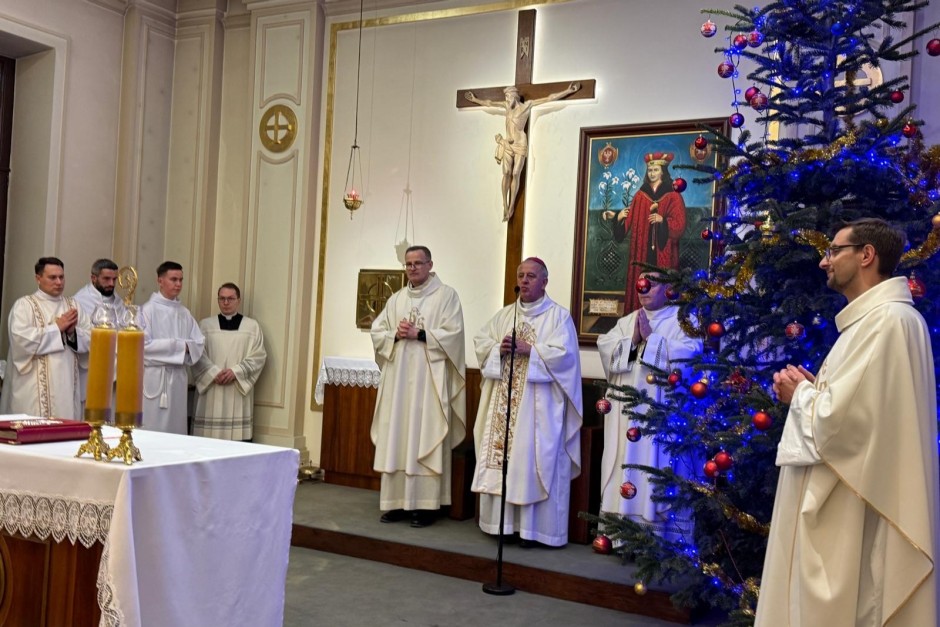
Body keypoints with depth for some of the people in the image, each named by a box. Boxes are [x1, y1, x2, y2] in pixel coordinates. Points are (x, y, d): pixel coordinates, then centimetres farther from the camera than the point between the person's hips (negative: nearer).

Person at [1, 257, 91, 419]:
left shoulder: (73, 305, 14)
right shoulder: (24, 305, -1)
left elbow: (89, 340, 9)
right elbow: (21, 340, -17)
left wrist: (72, 331, -11)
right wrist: (57, 328, -11)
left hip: (67, 386, 5)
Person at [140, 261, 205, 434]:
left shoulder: (185, 313, 12)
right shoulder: (148, 309, -4)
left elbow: (199, 343, 8)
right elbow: (144, 345, -13)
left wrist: (186, 346, -13)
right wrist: (178, 346, -9)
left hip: (178, 378, 5)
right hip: (154, 378, -5)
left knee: (176, 429, 6)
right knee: (152, 430, -4)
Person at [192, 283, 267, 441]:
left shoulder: (252, 326, 8)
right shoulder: (205, 324, 10)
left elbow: (259, 356, 1)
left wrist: (235, 371, -11)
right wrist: (214, 372, -12)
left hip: (239, 390, -1)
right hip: (211, 390, 1)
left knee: (238, 433, -7)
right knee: (208, 437, -2)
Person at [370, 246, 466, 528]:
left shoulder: (446, 296, 1)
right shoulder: (396, 299, 16)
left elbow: (453, 334, -10)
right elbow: (376, 331, 11)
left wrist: (419, 334, -15)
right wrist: (396, 335, -8)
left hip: (429, 379, -5)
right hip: (398, 377, 5)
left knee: (425, 439, -6)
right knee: (395, 439, 4)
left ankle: (424, 504, -1)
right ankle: (397, 501, 10)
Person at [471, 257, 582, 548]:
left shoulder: (559, 315, -1)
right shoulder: (504, 314, 15)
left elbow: (564, 353, -13)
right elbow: (481, 342, 10)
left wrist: (528, 350, -16)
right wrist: (499, 349, -9)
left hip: (539, 404, -5)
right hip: (504, 401, 5)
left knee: (533, 461, -5)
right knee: (502, 457, 5)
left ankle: (533, 527, 1)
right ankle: (503, 521, 13)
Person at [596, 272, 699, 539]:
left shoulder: (682, 319, 4)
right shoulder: (626, 321, 19)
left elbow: (689, 351, -13)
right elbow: (604, 345, 5)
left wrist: (651, 338, -13)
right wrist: (632, 341, -9)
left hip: (660, 410, -5)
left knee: (654, 466, -6)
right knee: (624, 462, 4)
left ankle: (655, 535, 0)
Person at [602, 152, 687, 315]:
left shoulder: (673, 195, 0)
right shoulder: (640, 194, 11)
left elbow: (679, 224, -7)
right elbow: (631, 218, 9)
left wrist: (663, 220, -22)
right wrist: (617, 216, -6)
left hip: (662, 251, -3)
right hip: (642, 250, 3)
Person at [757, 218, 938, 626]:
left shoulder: (888, 319, -19)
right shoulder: (872, 318, 15)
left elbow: (843, 417, -27)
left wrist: (801, 393, -8)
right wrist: (811, 389, 5)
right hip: (842, 507, 10)